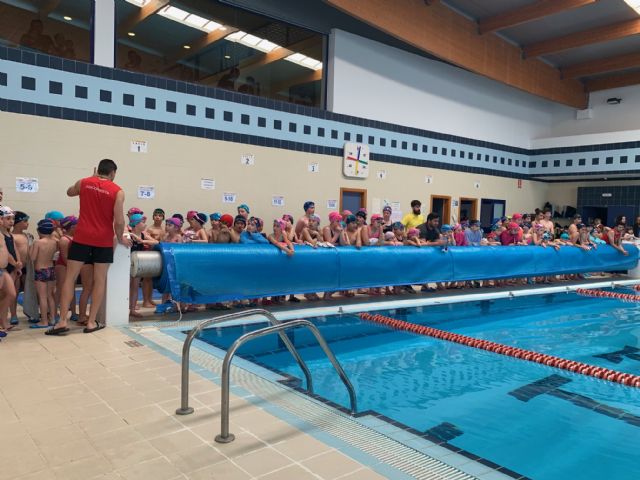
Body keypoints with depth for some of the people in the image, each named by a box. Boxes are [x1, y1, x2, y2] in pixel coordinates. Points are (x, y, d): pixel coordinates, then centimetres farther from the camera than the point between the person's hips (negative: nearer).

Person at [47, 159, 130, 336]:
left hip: (82, 237, 2)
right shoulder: (117, 191, -4)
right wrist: (120, 238, 6)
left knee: (70, 277, 7)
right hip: (103, 240, -2)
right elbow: (119, 221, -12)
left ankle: (63, 321, 4)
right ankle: (91, 322, 9)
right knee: (99, 280, 7)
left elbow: (69, 192, 30)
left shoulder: (83, 182, 5)